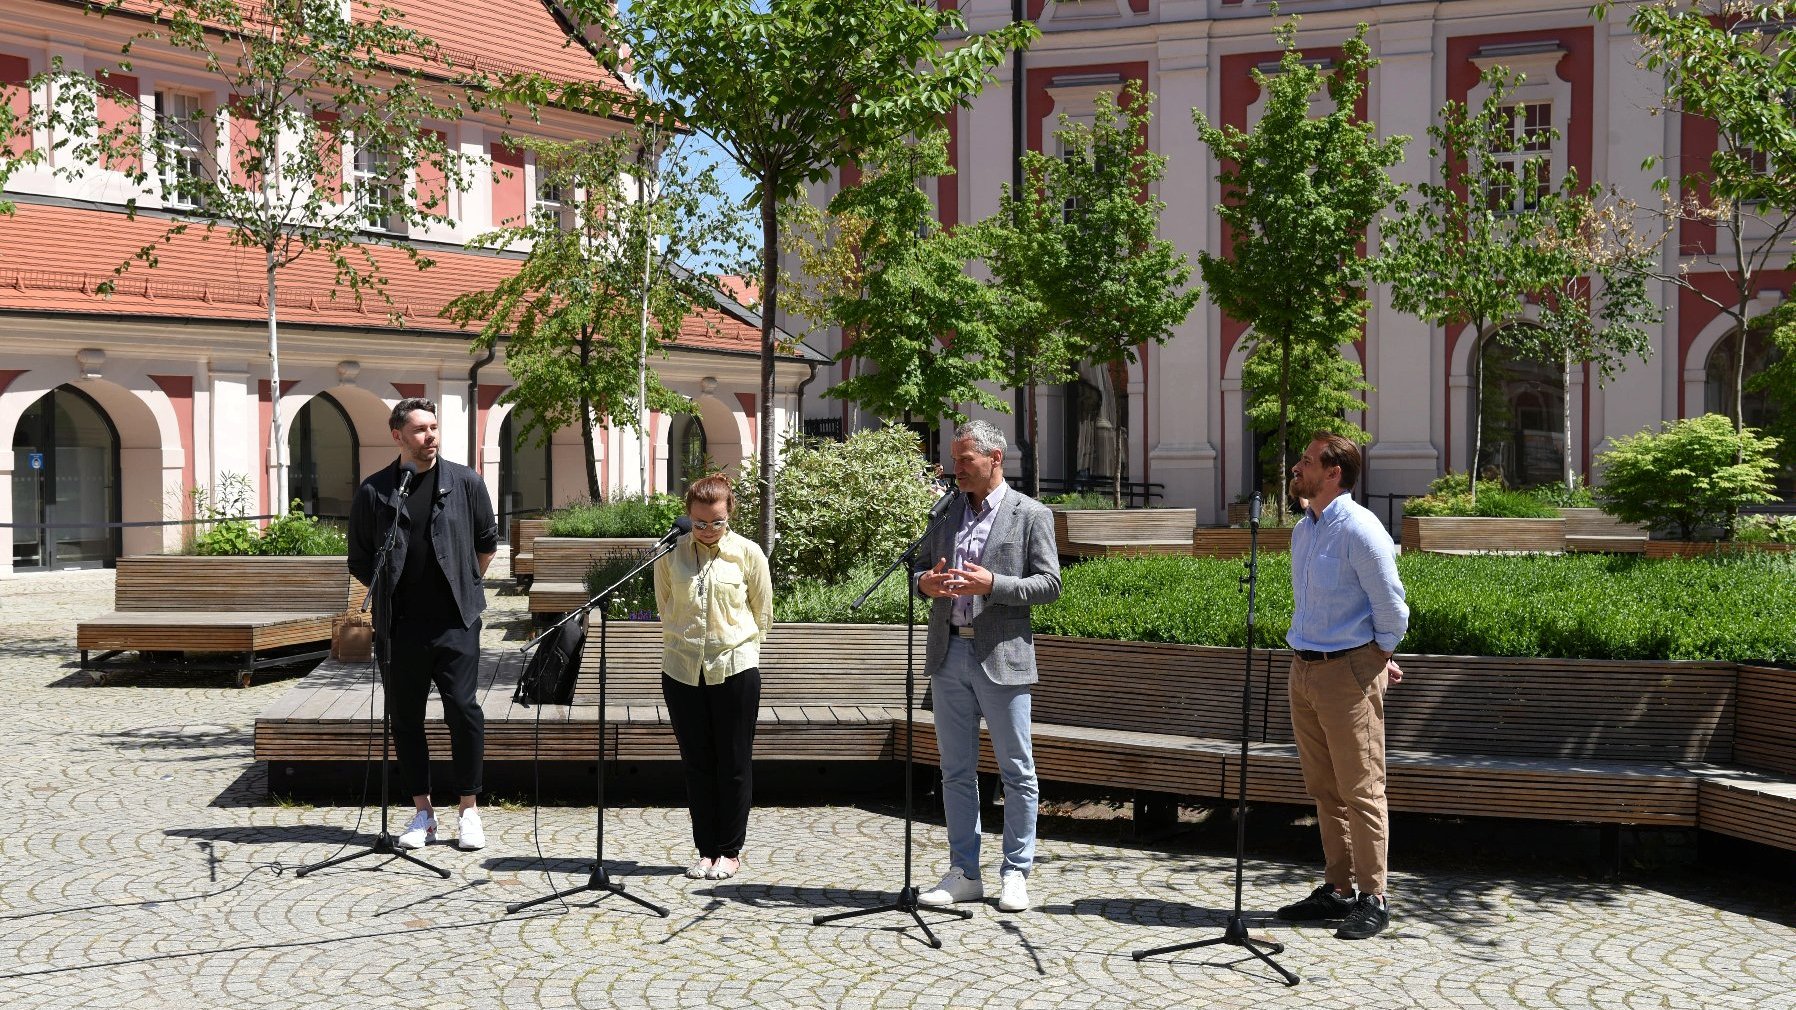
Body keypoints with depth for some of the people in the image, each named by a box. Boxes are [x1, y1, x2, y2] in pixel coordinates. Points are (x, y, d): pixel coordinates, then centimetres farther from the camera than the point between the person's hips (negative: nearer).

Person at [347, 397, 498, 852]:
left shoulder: (466, 482, 1)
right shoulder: (373, 491, 2)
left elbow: (487, 542, 13)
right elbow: (359, 562, 12)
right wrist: (390, 594, 9)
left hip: (455, 623, -2)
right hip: (401, 625, 2)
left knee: (463, 710, -6)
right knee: (405, 716, 7)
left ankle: (469, 811, 7)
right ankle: (423, 812, 19)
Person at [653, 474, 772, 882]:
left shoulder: (748, 553, -2)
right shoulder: (669, 554, 1)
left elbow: (763, 612, 7)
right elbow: (664, 607, 13)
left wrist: (740, 648, 9)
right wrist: (683, 645, 12)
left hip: (735, 669, -2)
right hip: (682, 671, 2)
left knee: (734, 763, 4)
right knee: (696, 763, 8)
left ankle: (731, 851, 16)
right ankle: (707, 850, 18)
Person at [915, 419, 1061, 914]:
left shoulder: (1031, 515, -2)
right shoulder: (947, 512, 13)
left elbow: (1050, 584, -6)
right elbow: (926, 571, 18)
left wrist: (992, 584, -18)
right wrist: (925, 583, -6)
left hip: (1001, 657, -5)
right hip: (949, 655, 5)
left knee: (1017, 773, 3)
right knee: (956, 771, 10)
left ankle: (1015, 874, 14)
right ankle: (964, 873, 19)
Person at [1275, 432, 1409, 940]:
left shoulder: (1361, 531, -15)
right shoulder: (1302, 530, 11)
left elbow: (1391, 608, -10)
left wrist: (1377, 660, 2)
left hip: (1348, 670, -8)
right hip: (1304, 668, 8)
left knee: (1360, 789, -2)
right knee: (1323, 788, 13)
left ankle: (1372, 899, 7)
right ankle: (1337, 889, 22)